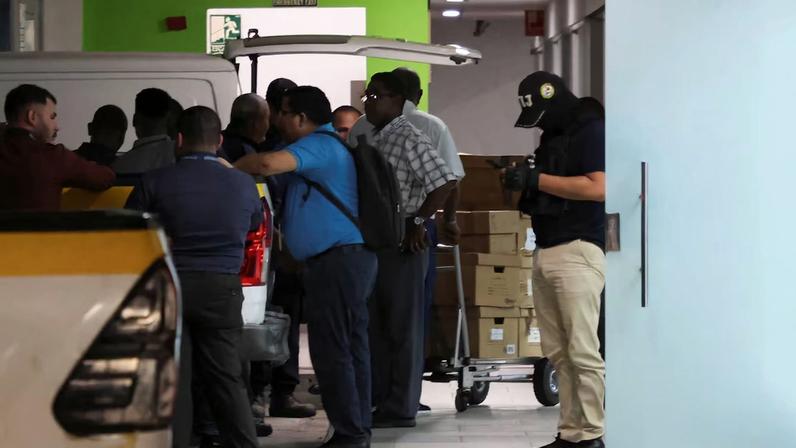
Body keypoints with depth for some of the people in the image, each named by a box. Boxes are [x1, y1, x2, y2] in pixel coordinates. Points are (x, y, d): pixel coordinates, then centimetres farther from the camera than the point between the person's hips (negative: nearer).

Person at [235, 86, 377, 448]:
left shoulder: (319, 145, -12)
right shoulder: (327, 146, 22)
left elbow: (269, 163, -28)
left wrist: (230, 169, -13)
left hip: (336, 259, -11)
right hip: (350, 256, 11)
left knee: (331, 349, -9)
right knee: (351, 346, 12)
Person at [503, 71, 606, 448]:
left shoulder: (591, 130, -5)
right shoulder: (552, 135, 21)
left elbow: (599, 188, -16)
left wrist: (537, 179, -13)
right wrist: (524, 181, 7)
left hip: (577, 251, -8)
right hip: (545, 252, 8)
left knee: (582, 352, -9)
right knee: (557, 353, 3)